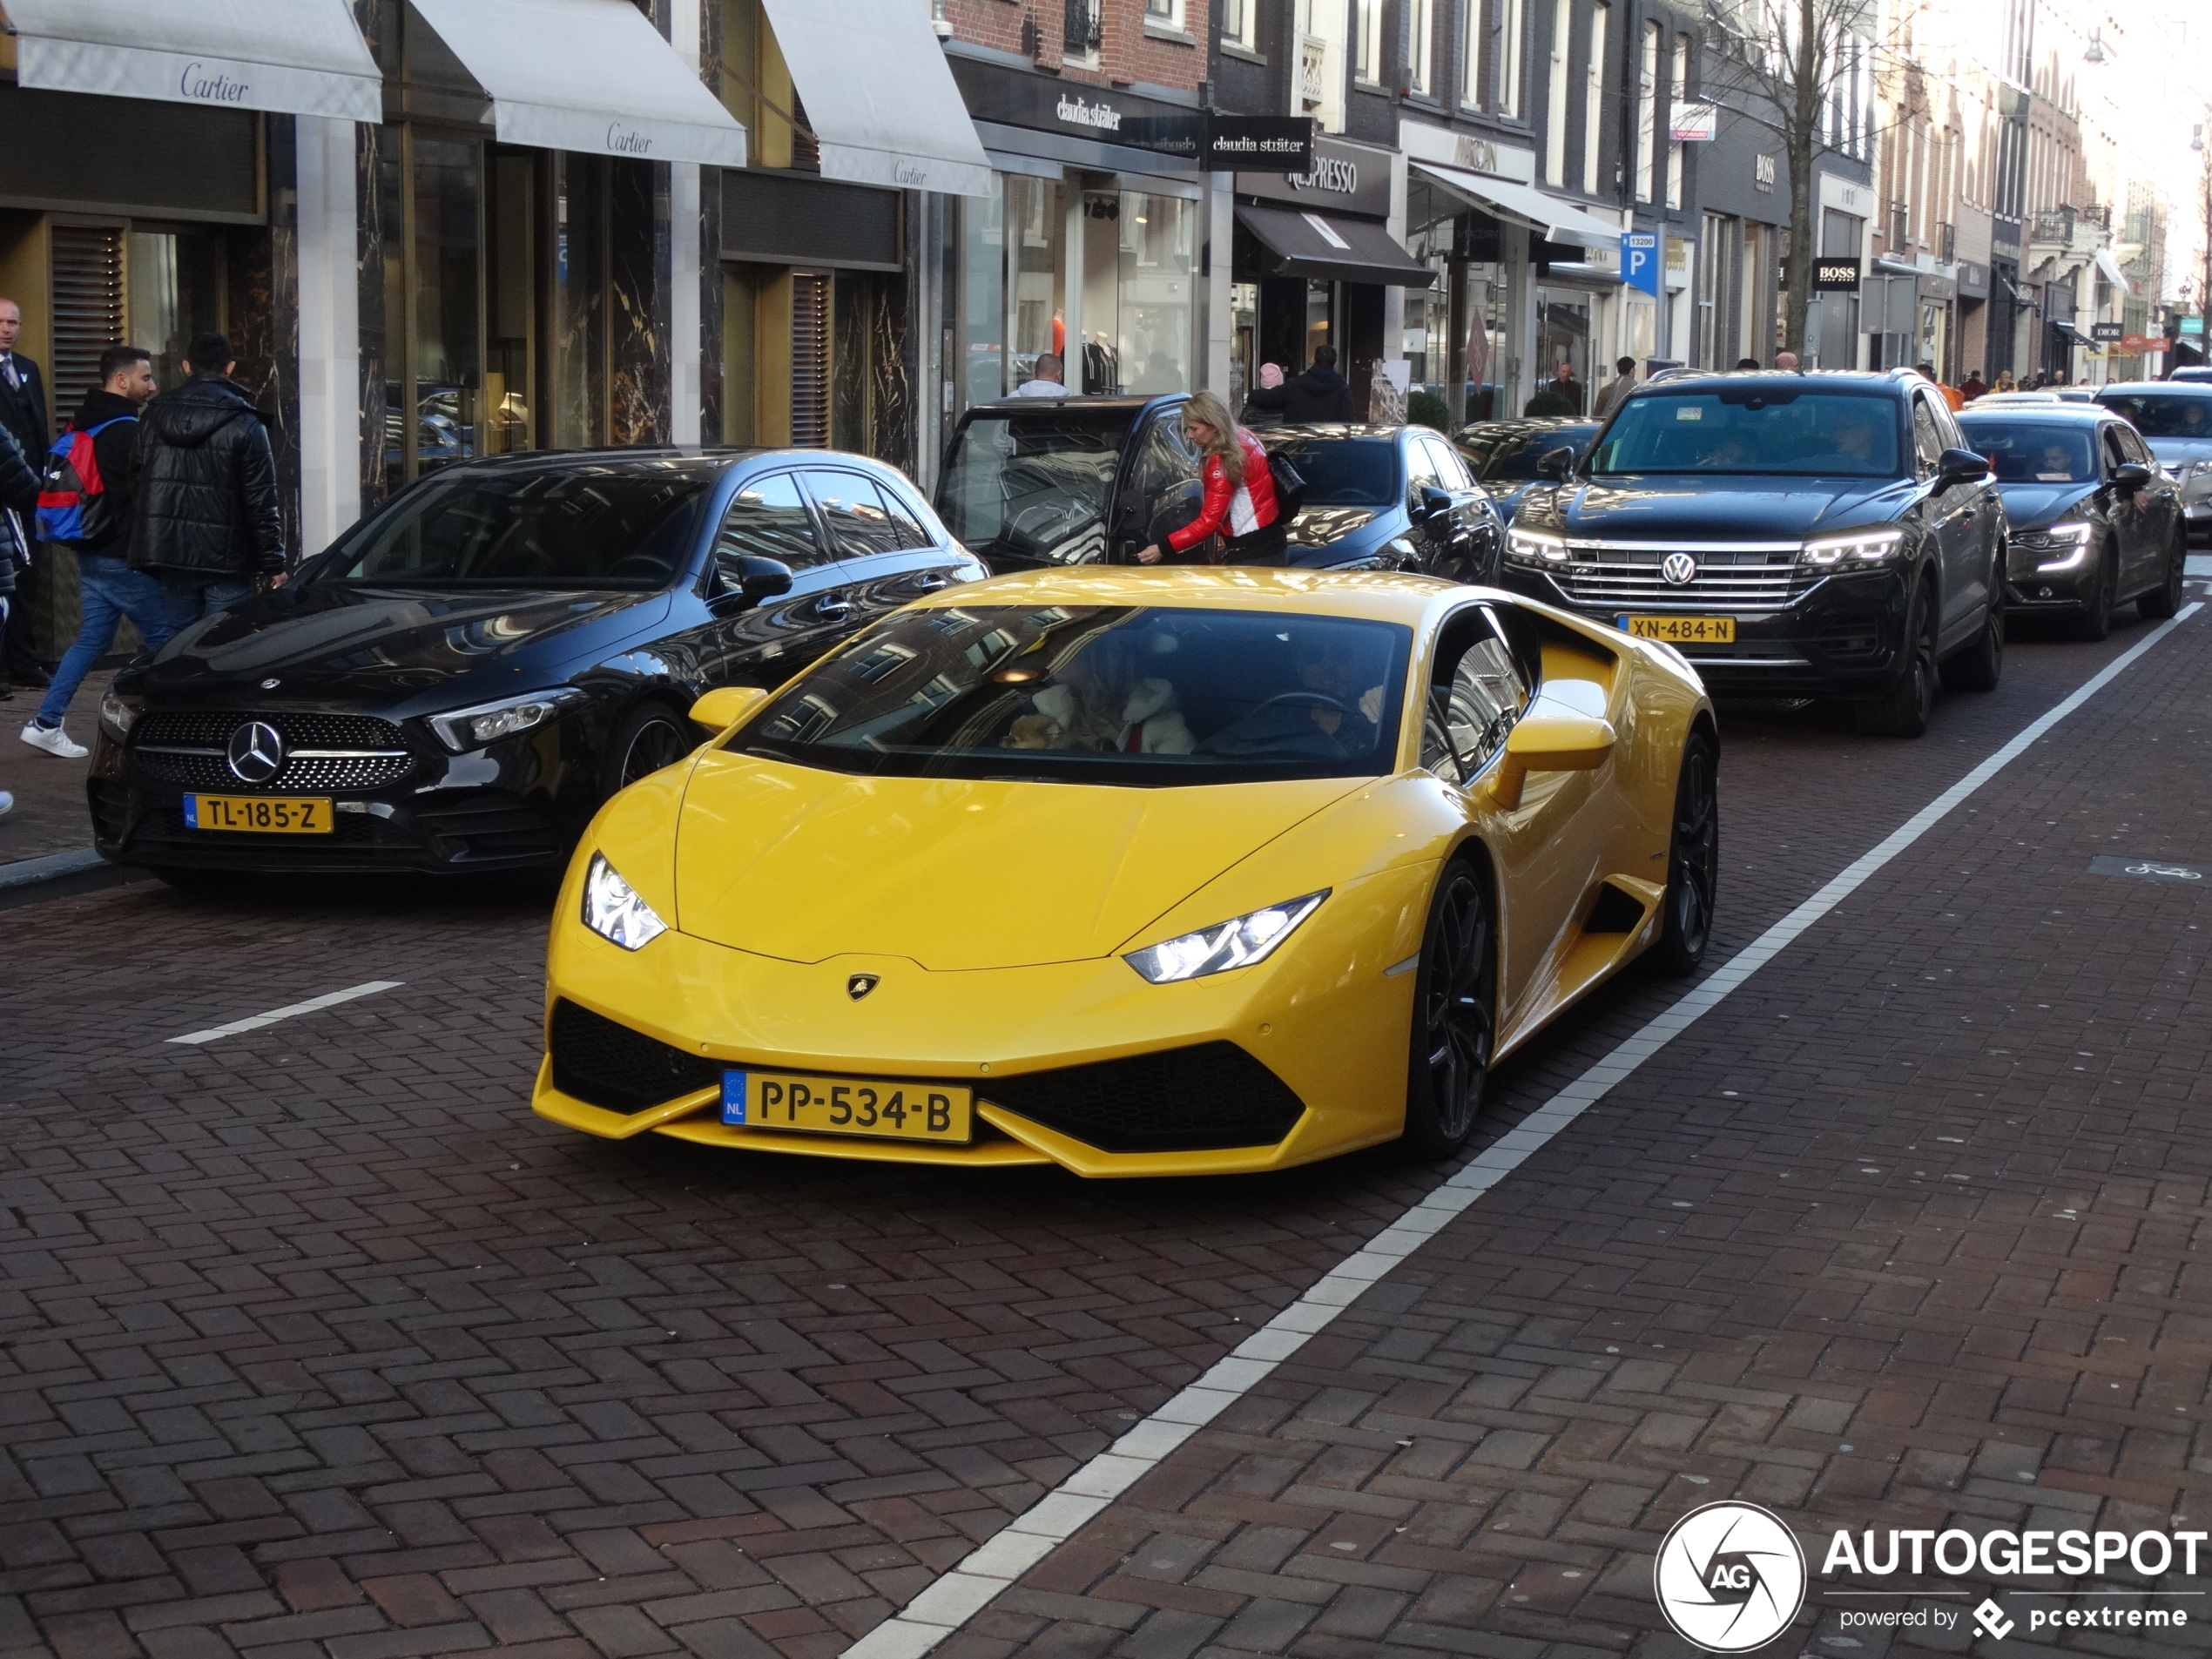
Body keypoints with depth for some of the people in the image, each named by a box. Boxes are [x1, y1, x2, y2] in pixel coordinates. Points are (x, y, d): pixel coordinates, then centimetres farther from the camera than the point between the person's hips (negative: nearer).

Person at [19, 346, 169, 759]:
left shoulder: (81, 425, 13)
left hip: (89, 553, 9)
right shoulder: (127, 431, -16)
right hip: (121, 557, -9)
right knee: (161, 636, -1)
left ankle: (46, 723, 8)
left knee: (92, 639, 12)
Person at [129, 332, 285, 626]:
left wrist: (145, 554, 15)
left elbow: (135, 488, 10)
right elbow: (261, 503, -8)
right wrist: (274, 564, -4)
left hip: (168, 557, 4)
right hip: (224, 558, -4)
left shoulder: (152, 417, 9)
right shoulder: (244, 424, -6)